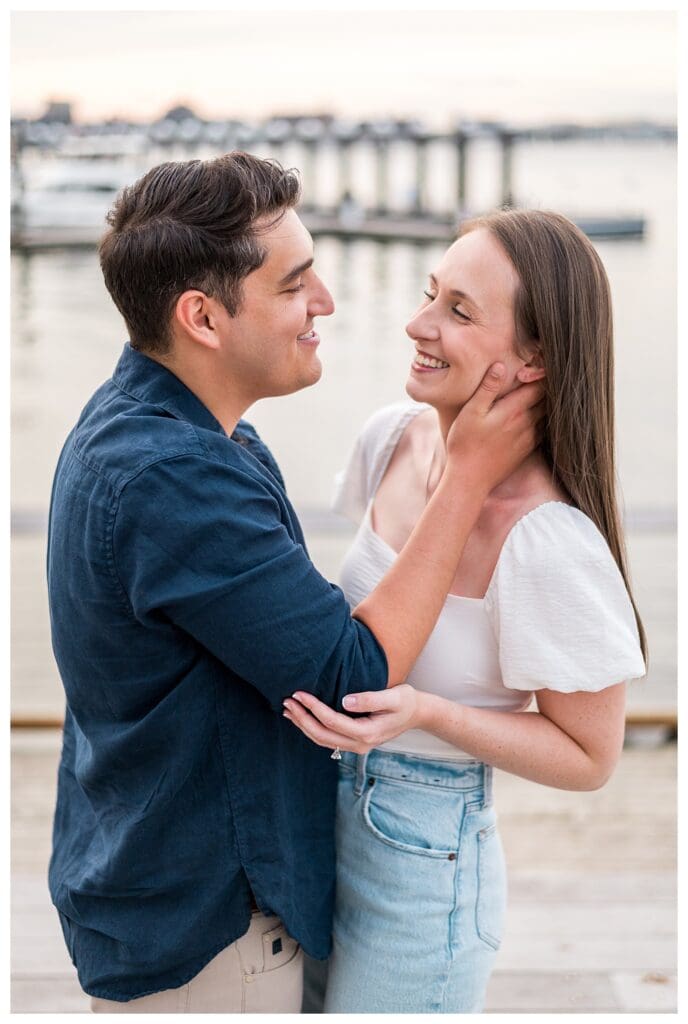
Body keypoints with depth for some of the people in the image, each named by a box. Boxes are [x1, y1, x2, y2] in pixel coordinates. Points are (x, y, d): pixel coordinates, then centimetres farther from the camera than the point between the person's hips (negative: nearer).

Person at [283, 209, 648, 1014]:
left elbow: (590, 757, -16)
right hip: (323, 819, 7)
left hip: (421, 867, -7)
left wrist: (424, 712, -27)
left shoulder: (550, 544, -27)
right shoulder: (393, 439, -5)